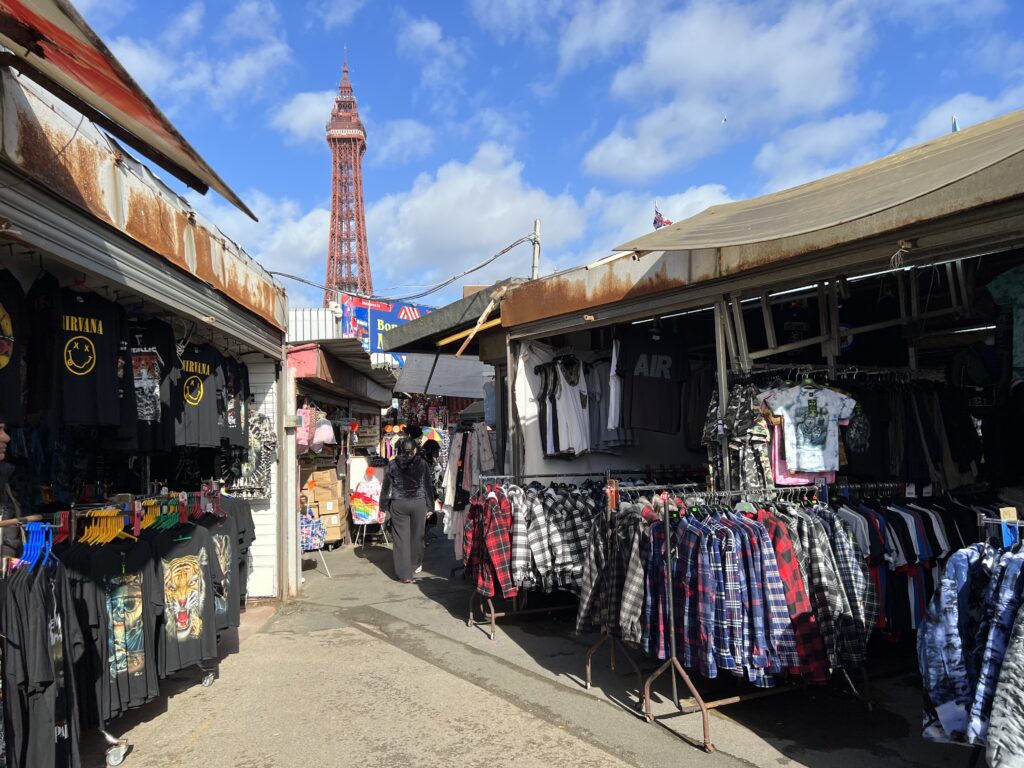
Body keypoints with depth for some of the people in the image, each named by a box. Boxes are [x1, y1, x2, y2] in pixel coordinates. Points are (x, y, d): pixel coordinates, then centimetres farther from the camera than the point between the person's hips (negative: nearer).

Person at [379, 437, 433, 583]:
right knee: (416, 536, 16)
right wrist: (429, 505, 9)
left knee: (401, 538, 3)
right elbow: (428, 486, 1)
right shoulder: (422, 463, -3)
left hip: (398, 505, 0)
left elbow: (386, 487, 4)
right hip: (418, 504, 0)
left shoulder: (392, 464, -1)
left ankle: (404, 574, 2)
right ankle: (415, 565, 34)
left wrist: (384, 505, 14)